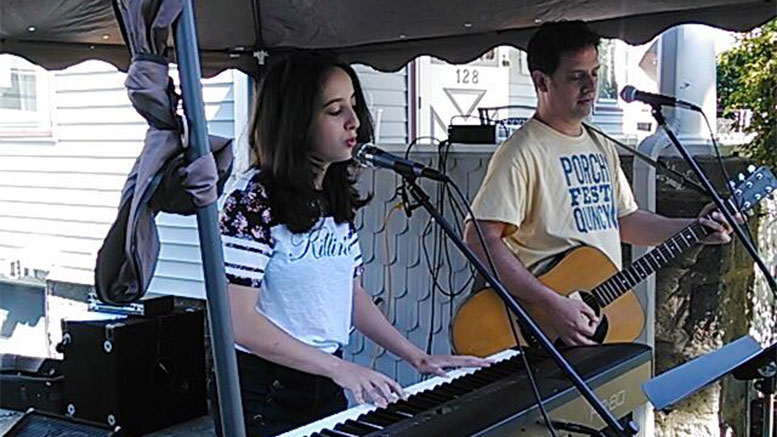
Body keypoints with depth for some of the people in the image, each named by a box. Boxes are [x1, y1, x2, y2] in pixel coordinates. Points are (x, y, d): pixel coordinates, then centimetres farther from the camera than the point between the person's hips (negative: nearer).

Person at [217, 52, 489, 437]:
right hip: (265, 391, -6)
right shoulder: (255, 199, -16)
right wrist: (339, 368, -23)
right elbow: (239, 321, -21)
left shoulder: (337, 197, 6)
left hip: (326, 388, 7)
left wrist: (418, 358, 7)